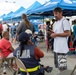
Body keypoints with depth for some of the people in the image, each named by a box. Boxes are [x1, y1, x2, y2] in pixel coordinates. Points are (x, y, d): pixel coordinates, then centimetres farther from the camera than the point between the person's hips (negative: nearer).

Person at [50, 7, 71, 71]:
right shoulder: (56, 22, 17)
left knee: (62, 67, -6)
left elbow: (68, 33, -18)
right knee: (58, 65, 18)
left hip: (62, 48, -10)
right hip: (56, 47, 10)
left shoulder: (64, 21, -11)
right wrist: (52, 33, 2)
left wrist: (56, 34, -17)